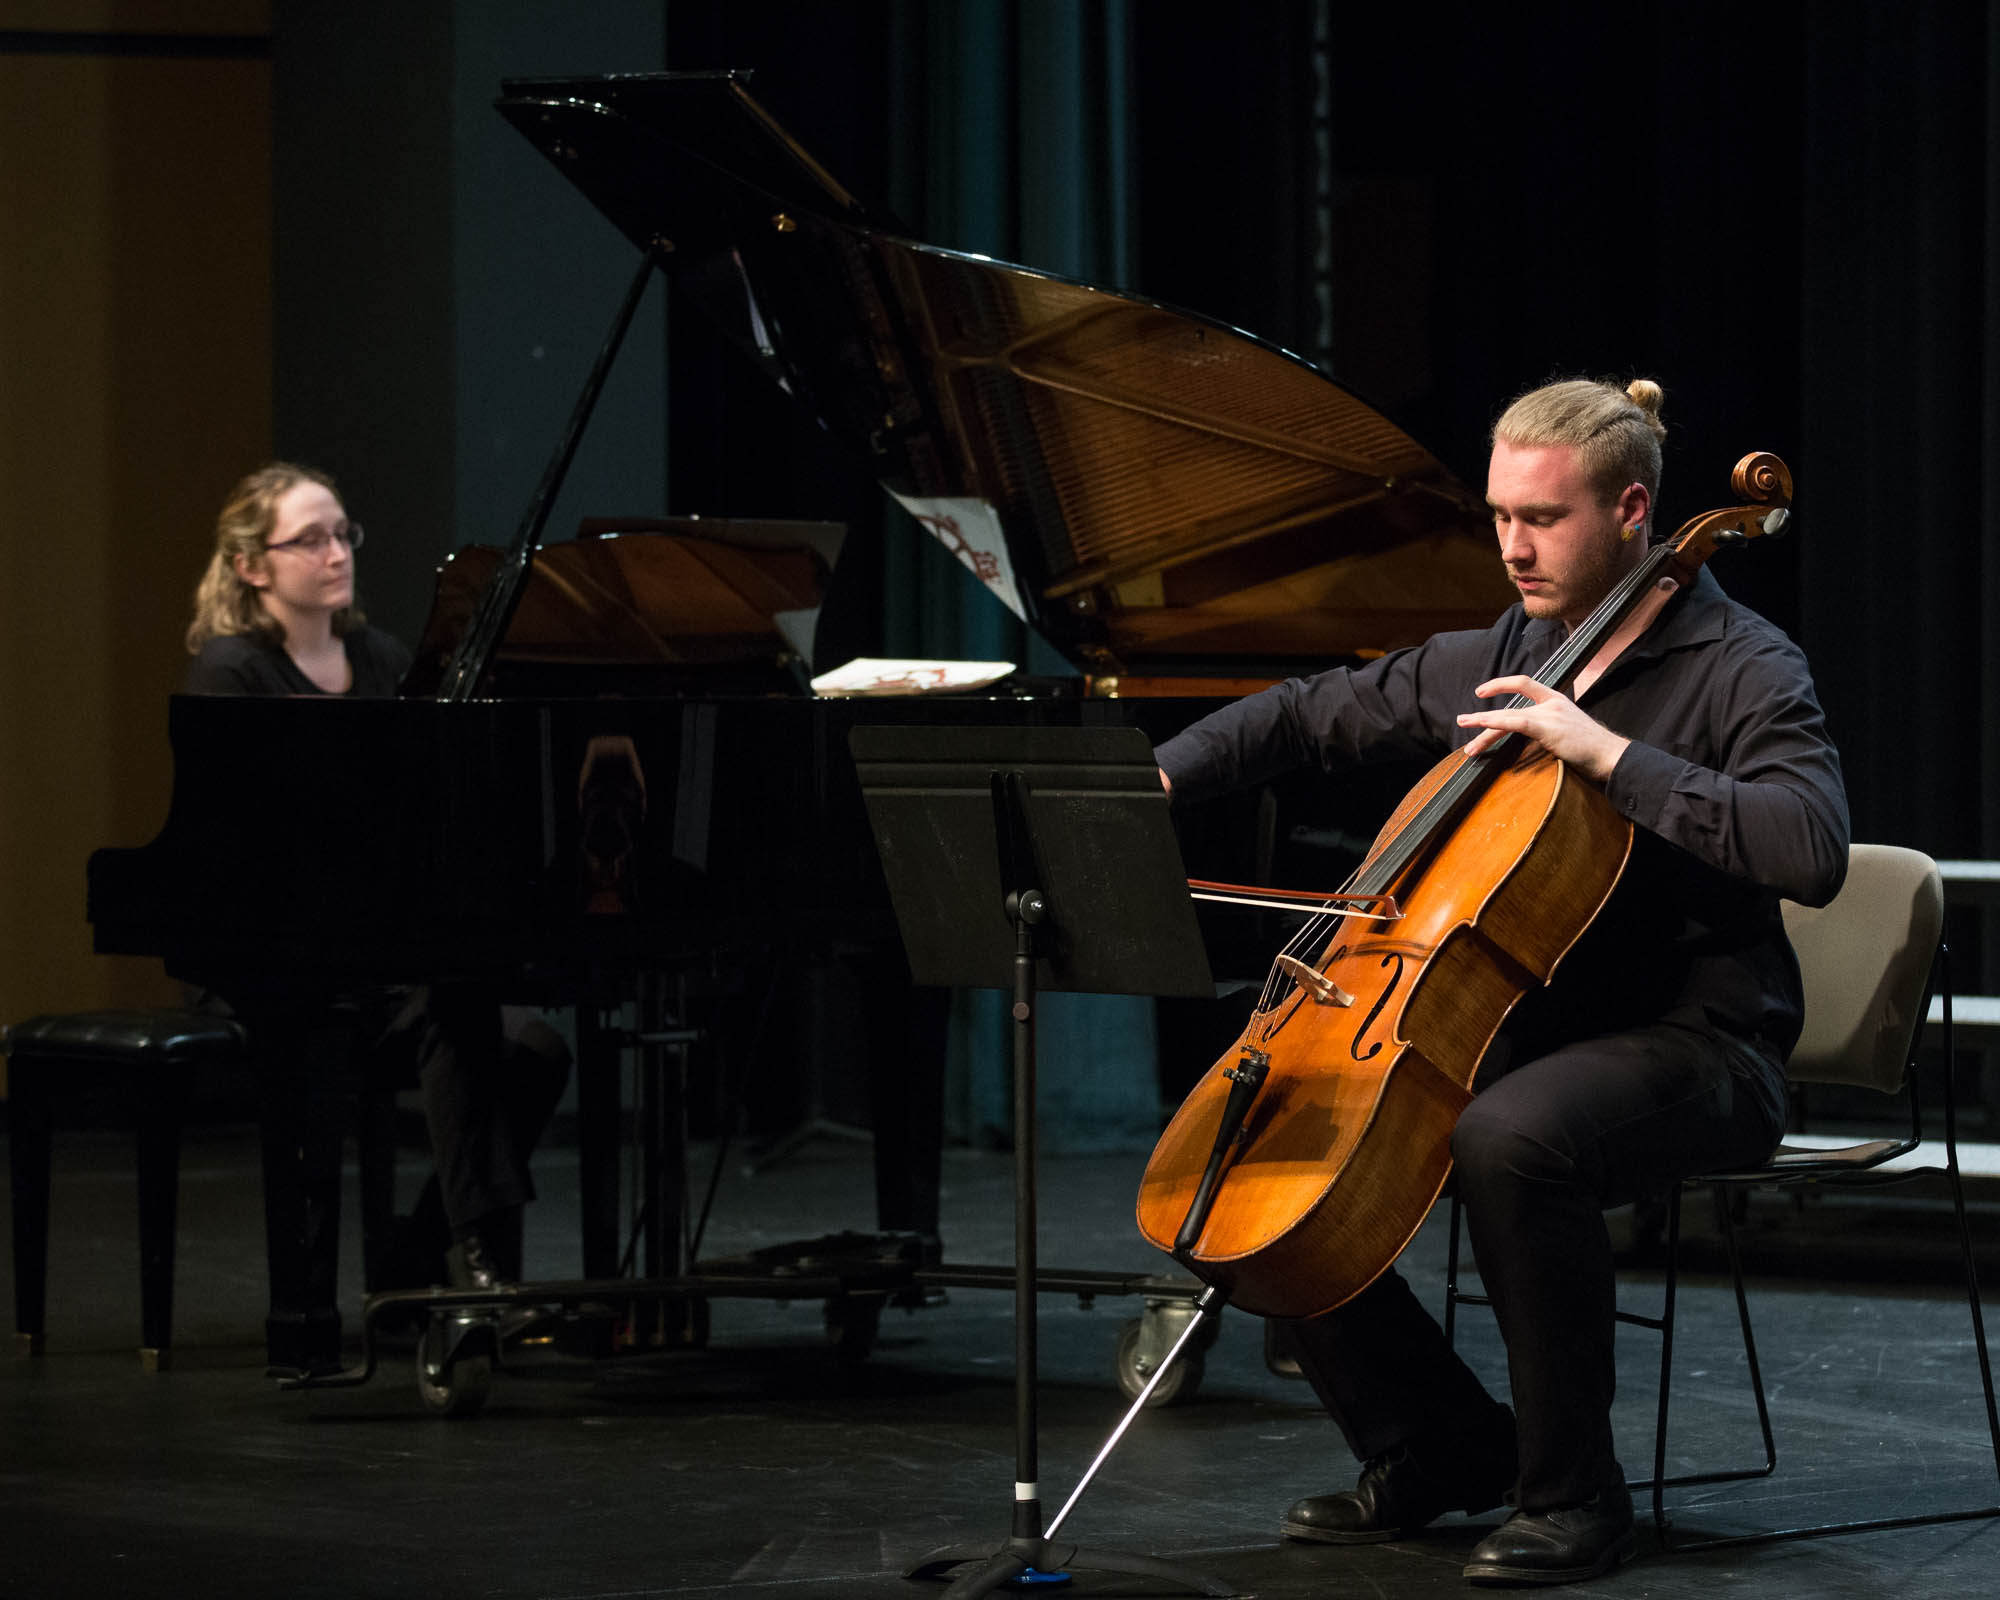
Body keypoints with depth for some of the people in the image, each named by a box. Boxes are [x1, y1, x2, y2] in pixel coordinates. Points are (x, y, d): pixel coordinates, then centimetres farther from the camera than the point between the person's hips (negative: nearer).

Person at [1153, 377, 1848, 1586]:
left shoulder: (1739, 668, -9)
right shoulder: (1489, 662, 12)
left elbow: (1812, 850, -26)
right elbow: (1306, 715, 23)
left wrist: (1610, 753, -27)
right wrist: (1161, 776, 5)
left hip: (1695, 1045, -7)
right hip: (1516, 1029, 7)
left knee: (1510, 1139, -38)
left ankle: (1574, 1496, -22)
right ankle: (1447, 1447, 10)